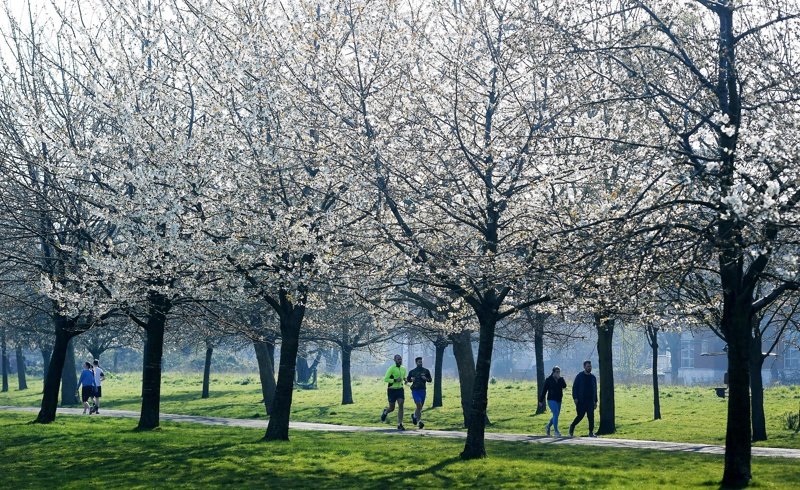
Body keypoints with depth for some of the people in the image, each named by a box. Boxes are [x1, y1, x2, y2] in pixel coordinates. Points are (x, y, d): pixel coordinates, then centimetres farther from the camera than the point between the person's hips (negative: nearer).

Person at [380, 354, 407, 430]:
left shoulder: (403, 369, 8)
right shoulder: (391, 368, -11)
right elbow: (385, 379, -15)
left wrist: (405, 380, 3)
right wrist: (395, 380, -24)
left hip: (400, 389, 4)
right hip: (392, 390, -4)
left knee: (401, 405, -12)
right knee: (392, 408, 2)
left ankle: (400, 425, -10)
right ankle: (385, 412, 40)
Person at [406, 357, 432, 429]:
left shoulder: (426, 371, 7)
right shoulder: (412, 371, 4)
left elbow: (430, 380, 11)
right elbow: (407, 379, 15)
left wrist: (426, 378, -10)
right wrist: (411, 380, -7)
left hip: (423, 390, 3)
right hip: (415, 390, -3)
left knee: (420, 407, 9)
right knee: (419, 405, -18)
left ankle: (414, 416, 39)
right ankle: (419, 421, -15)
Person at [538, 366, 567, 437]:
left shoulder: (561, 379, 6)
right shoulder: (549, 380, -5)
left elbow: (564, 386, -12)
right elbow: (544, 390, -4)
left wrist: (560, 379, -20)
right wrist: (541, 401, -4)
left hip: (558, 400, 6)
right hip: (551, 400, -6)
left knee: (556, 415, 14)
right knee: (556, 414, -17)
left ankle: (548, 426, 39)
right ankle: (556, 432, -14)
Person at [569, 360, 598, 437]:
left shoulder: (593, 377, 12)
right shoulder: (579, 376, -1)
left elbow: (595, 390, 17)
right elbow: (574, 387, -3)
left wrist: (595, 401, 13)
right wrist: (575, 398, -13)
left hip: (590, 401, 4)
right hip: (581, 401, -4)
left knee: (591, 417, -2)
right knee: (580, 416, -3)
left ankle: (591, 432, 3)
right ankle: (572, 426, 21)